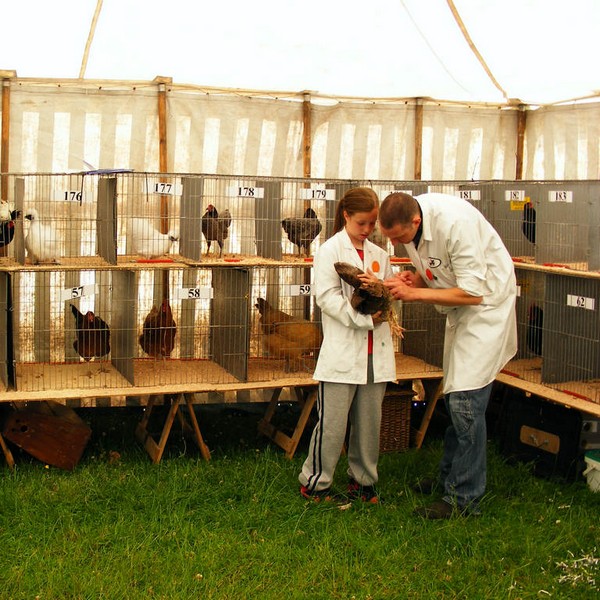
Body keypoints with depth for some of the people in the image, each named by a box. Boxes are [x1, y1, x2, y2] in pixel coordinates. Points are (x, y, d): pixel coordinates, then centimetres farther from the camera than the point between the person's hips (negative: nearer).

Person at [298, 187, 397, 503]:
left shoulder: (379, 254, 14)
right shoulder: (330, 250, -3)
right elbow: (327, 297, -11)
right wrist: (364, 318, -16)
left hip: (375, 352, 5)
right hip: (342, 352, -5)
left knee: (369, 422, 11)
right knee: (332, 423, -1)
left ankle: (362, 480, 25)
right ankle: (314, 481, 13)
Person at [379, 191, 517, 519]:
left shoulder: (455, 222, -32)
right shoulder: (407, 223, -7)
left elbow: (474, 292, -30)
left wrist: (414, 293, -28)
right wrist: (411, 278, -14)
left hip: (486, 305, -9)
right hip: (459, 309, 9)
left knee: (465, 399, -12)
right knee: (453, 395, 15)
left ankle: (464, 497, -3)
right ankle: (450, 476, 30)